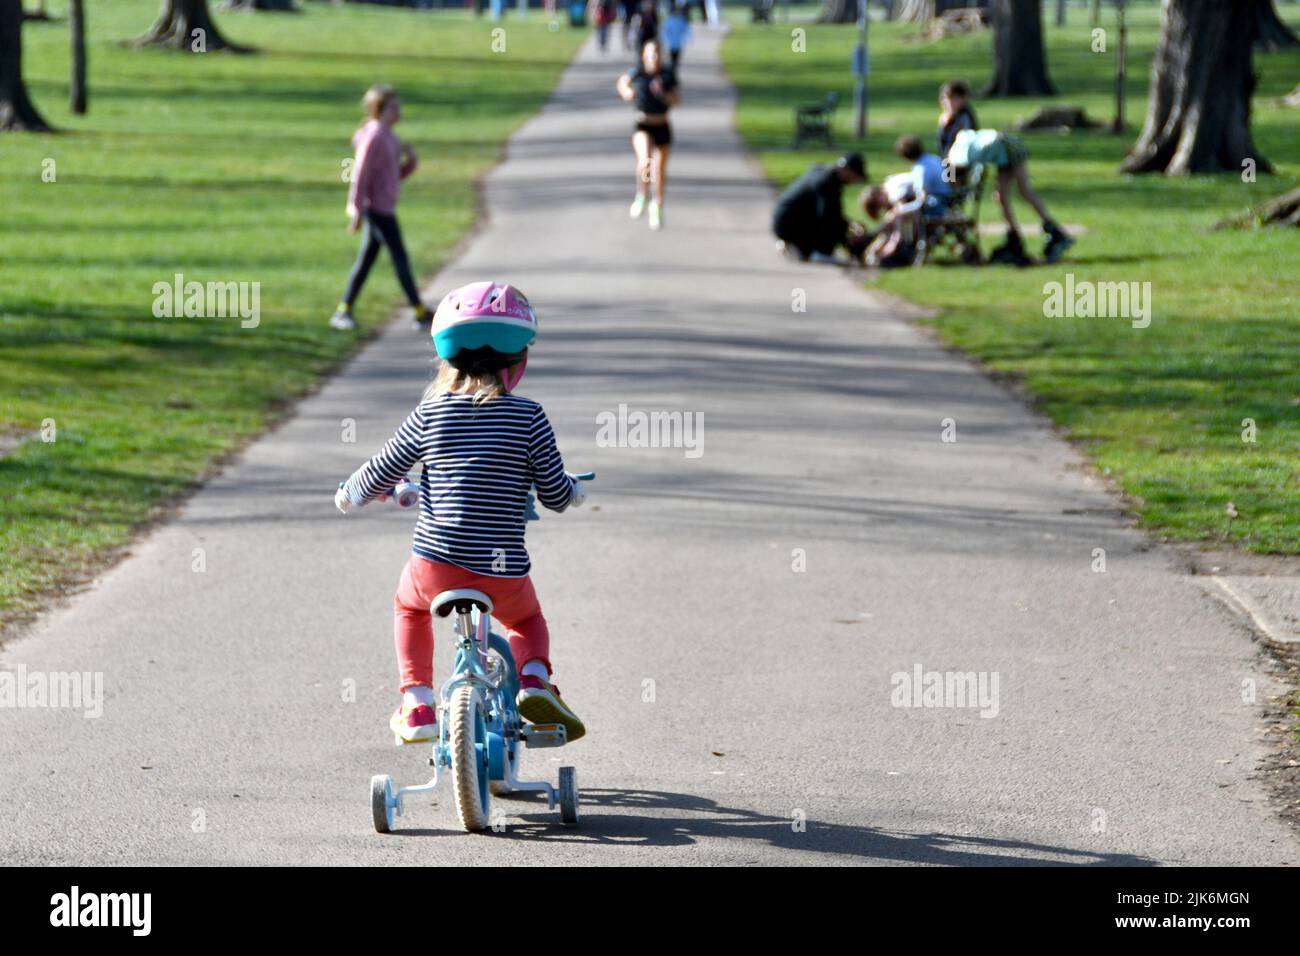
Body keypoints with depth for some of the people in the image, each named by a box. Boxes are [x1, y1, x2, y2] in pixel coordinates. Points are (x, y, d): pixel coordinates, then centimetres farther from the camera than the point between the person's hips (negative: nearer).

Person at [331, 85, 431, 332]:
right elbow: (360, 174, -17)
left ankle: (343, 311, 12)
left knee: (366, 260, 10)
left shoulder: (388, 137, 14)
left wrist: (410, 161, 1)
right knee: (400, 258, -5)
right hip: (378, 207, -10)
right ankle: (421, 313, 0)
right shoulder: (373, 137, -15)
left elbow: (396, 173, 20)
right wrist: (357, 210, -18)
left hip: (384, 207, 10)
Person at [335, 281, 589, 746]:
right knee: (527, 619, 32)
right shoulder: (529, 417, -3)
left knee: (410, 607, 35)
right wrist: (574, 489, 27)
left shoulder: (430, 412, 0)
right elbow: (555, 494, 2)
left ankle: (416, 703, 24)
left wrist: (351, 493, 33)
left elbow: (383, 472, 10)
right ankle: (534, 679, 4)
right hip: (503, 573, 0)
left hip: (435, 565, 1)